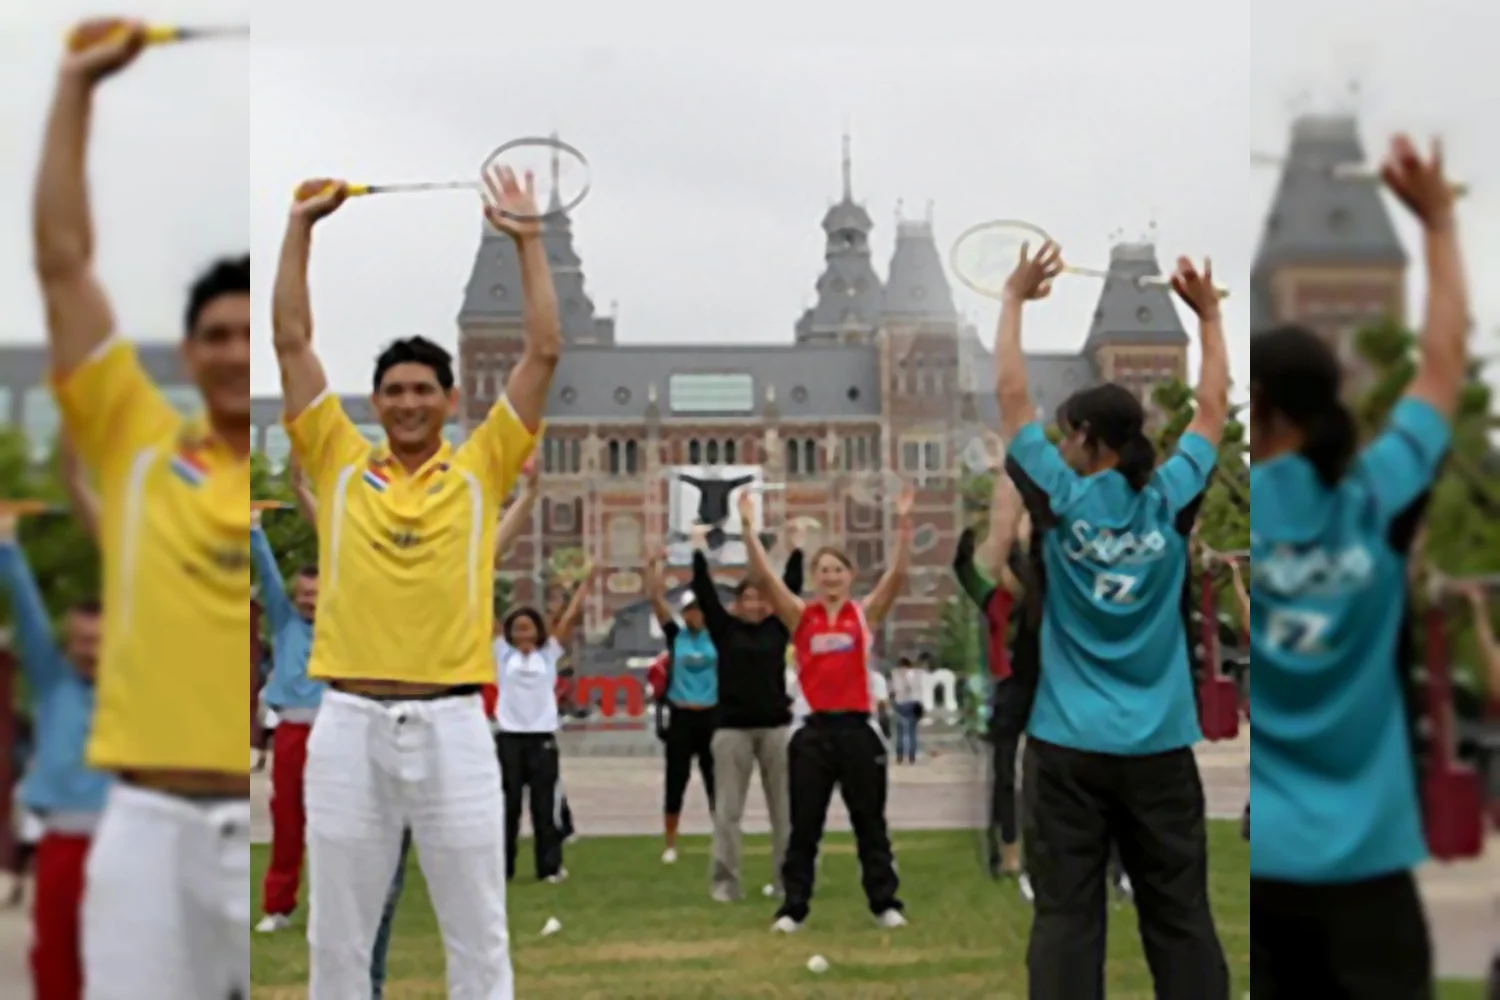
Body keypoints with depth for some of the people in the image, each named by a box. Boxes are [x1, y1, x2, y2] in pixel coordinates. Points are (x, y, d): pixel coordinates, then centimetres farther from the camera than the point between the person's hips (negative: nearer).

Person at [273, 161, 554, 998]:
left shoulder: (481, 470, 6)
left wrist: (528, 238, 3)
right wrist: (303, 224, 8)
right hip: (350, 723, 1)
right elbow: (292, 340, 8)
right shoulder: (339, 465, 8)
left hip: (452, 724, -1)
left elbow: (545, 353, 3)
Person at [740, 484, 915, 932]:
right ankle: (792, 908, 12)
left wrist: (903, 524, -17)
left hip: (858, 728, 0)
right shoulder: (800, 616, 3)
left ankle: (886, 903, 18)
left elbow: (897, 574, -8)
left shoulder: (866, 613, 3)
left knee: (870, 822, 9)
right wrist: (749, 529, -16)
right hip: (814, 730, 0)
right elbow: (765, 577, -7)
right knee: (804, 825, 5)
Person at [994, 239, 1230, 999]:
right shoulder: (1170, 500, -1)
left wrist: (1016, 298, 10)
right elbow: (1213, 410, 14)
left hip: (1069, 746, -2)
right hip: (1159, 747, 2)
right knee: (1181, 919, 7)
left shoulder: (1061, 499, -6)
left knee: (1066, 920, 0)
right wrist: (1209, 314, 24)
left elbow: (1010, 395, 1)